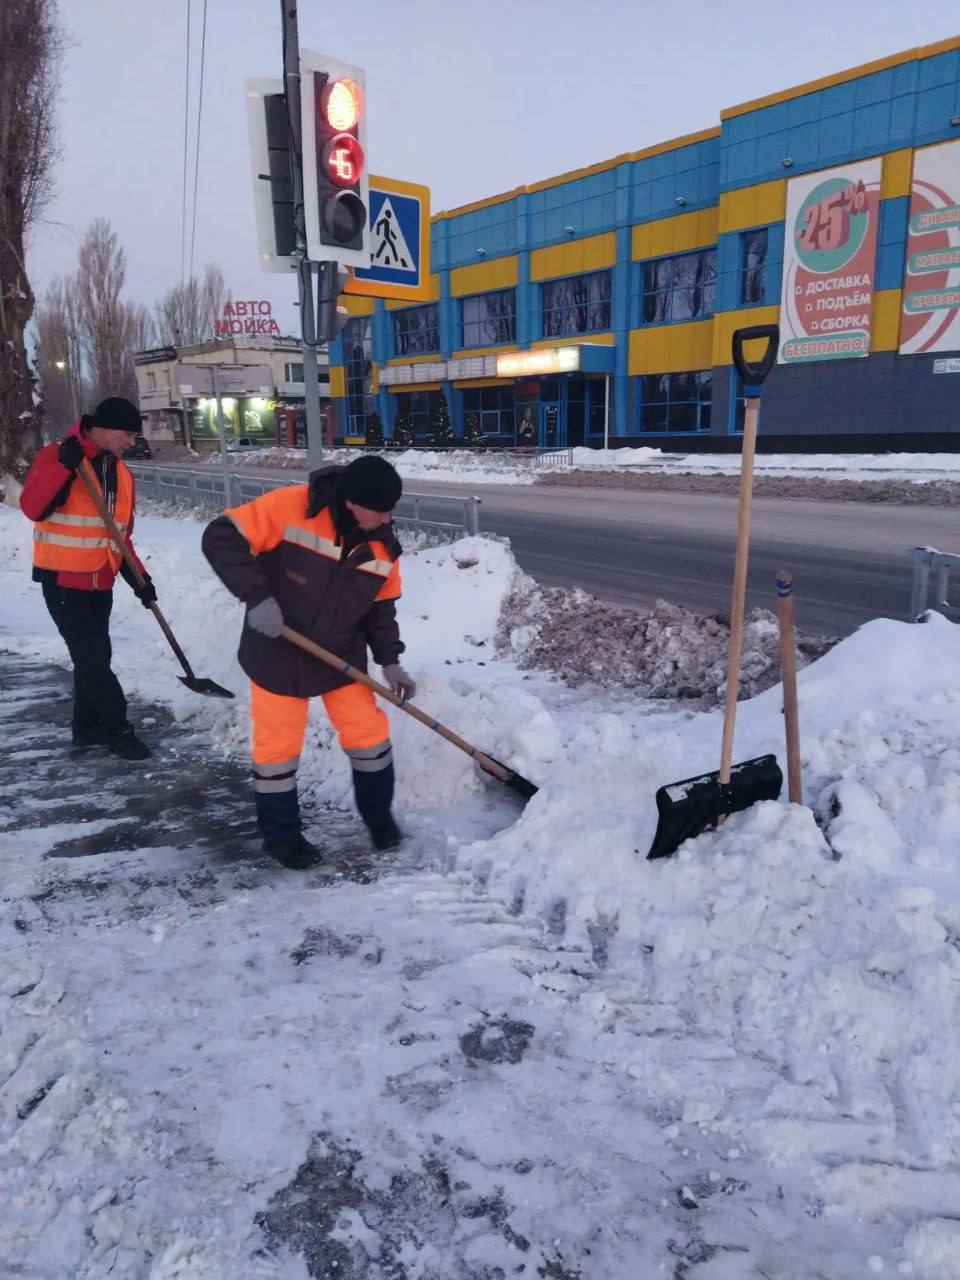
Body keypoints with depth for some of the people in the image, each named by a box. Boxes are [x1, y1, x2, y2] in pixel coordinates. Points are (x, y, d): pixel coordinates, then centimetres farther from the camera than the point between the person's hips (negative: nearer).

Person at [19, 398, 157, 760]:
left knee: (94, 655, 13)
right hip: (63, 580, -7)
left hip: (100, 582, 7)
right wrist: (64, 466, -34)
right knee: (92, 656, -7)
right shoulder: (56, 456, -11)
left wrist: (138, 577, 5)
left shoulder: (121, 473, 9)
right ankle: (117, 730, 3)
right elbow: (32, 508, -24)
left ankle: (87, 728, 26)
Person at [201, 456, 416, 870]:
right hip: (276, 655, -4)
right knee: (278, 744, 6)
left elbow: (381, 607, 5)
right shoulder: (290, 507, -23)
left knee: (368, 735, 6)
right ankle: (280, 833, 26)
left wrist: (390, 660, -5)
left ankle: (378, 814, 30)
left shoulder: (383, 546, -7)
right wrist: (256, 596, -29)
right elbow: (220, 538, -22)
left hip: (342, 657, 4)